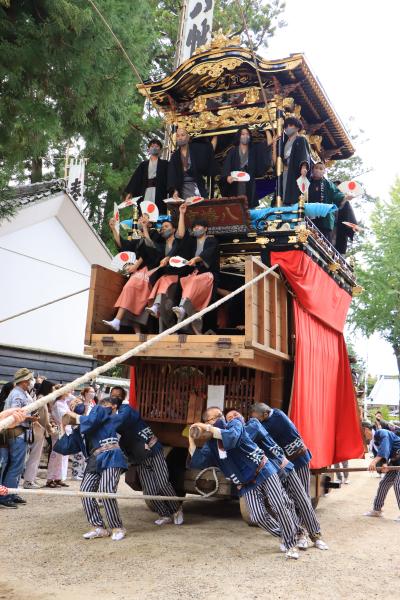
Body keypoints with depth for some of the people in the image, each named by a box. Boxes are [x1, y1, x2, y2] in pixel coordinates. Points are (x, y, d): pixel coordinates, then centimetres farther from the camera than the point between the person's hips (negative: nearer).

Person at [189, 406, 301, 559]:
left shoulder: (235, 423, -7)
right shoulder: (211, 445, 3)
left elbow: (231, 437, -31)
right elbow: (197, 462, -12)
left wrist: (208, 428, -28)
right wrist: (191, 439, -13)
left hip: (263, 471, -3)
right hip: (247, 485, 3)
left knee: (280, 507, -7)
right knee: (258, 517, -10)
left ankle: (291, 544, 11)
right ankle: (284, 535, 17)